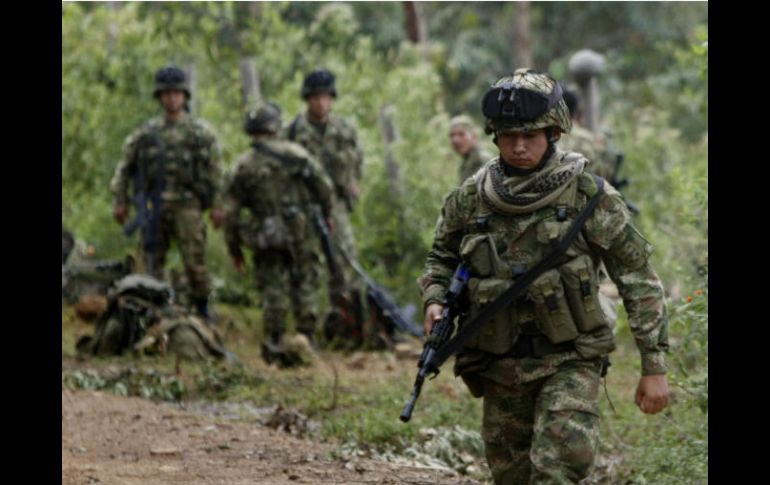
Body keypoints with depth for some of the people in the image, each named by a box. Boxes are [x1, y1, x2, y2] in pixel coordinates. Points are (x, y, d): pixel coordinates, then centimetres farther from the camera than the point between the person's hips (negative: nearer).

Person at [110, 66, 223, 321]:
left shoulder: (201, 131, 3)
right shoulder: (146, 132, 9)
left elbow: (214, 170, 2)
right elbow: (125, 165, 14)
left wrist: (216, 205, -3)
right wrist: (120, 200, 9)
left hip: (187, 205, -2)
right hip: (154, 204, 3)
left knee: (194, 259, -9)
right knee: (153, 261, 4)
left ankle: (202, 307, 5)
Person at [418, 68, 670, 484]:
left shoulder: (588, 195, -8)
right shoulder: (471, 198, 0)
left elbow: (639, 279, -5)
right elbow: (441, 257, 19)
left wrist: (654, 366, -7)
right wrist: (434, 299, -3)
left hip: (569, 363, -4)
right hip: (500, 367, 4)